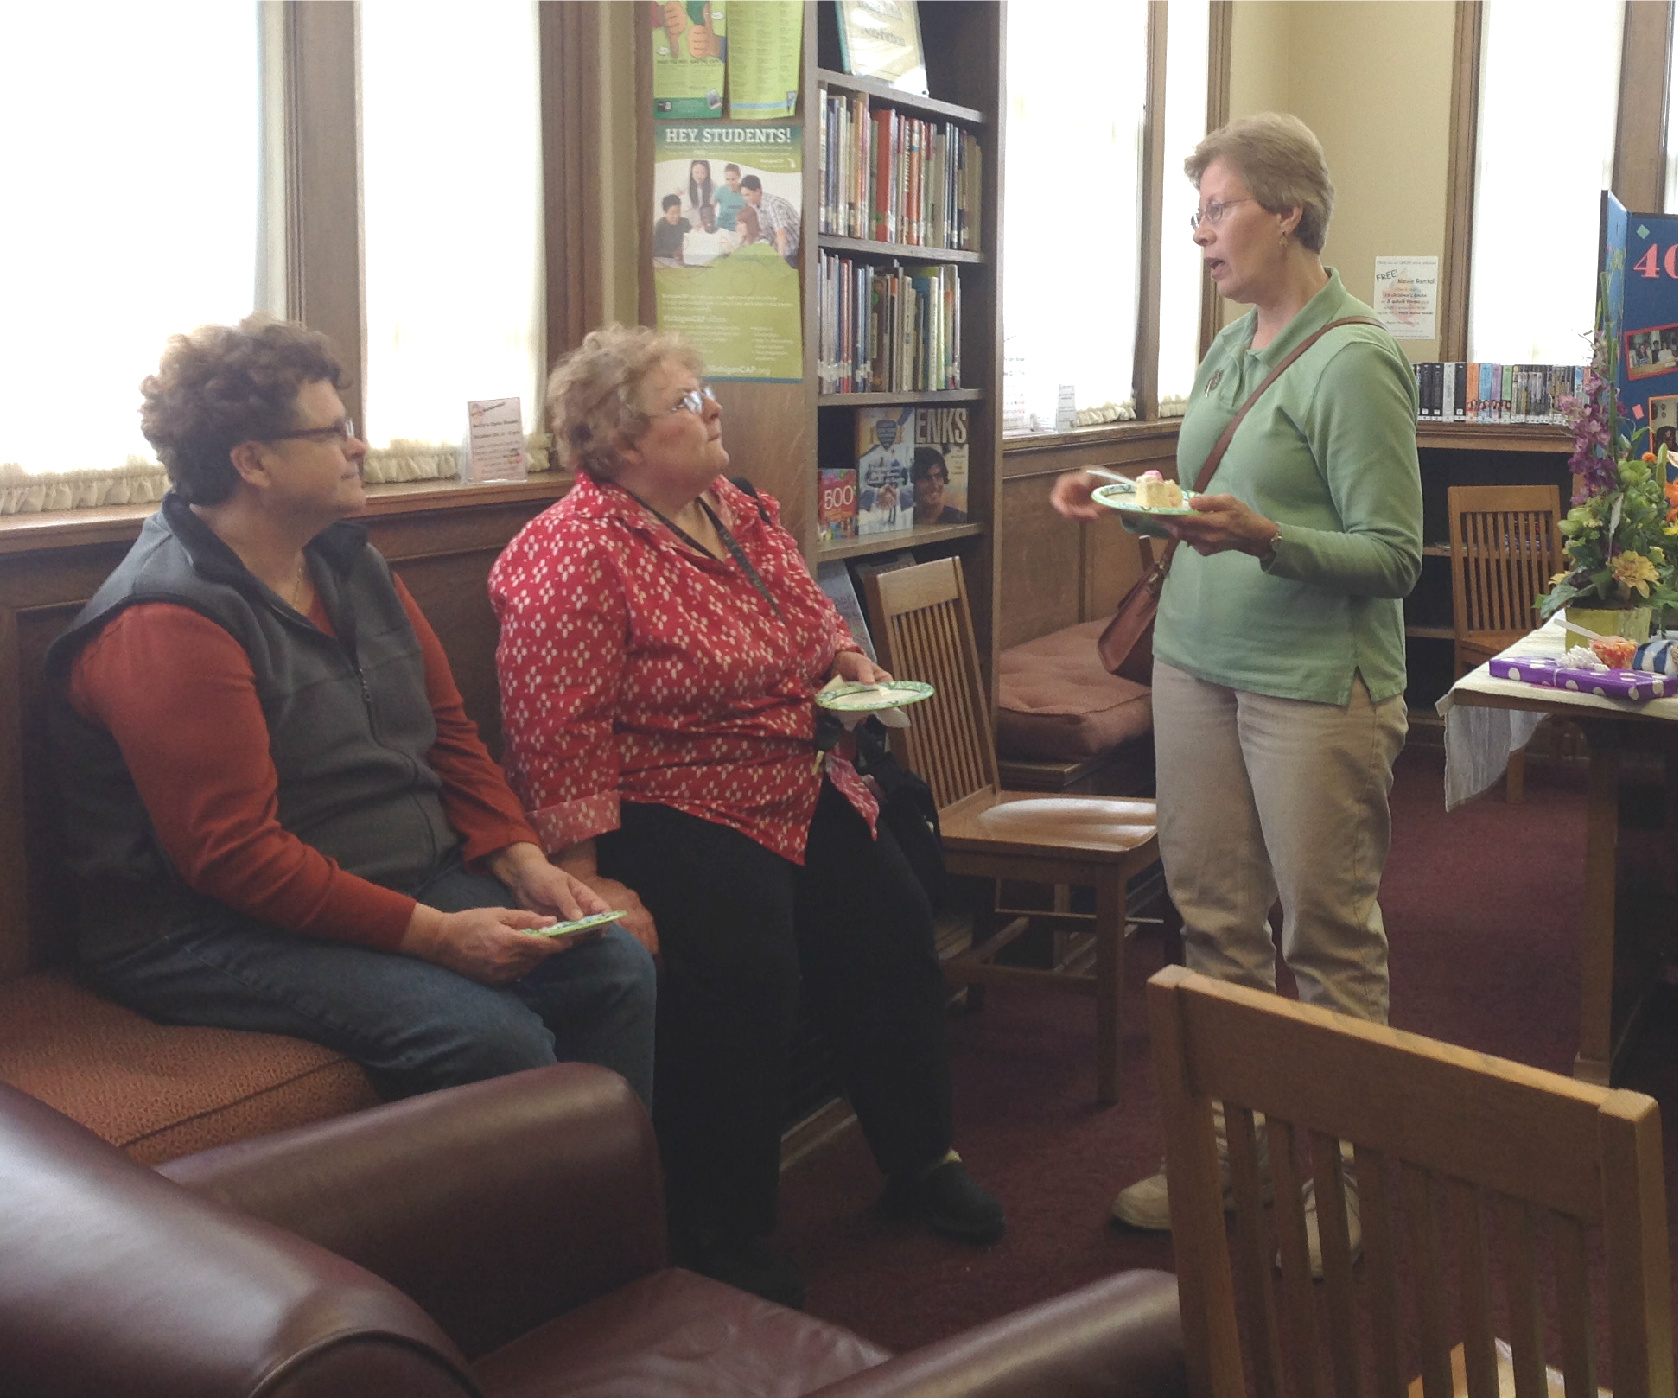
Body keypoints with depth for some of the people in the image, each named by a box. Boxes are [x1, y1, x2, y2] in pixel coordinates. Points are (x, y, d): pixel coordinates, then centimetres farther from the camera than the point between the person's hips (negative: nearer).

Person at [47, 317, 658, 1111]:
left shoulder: (349, 564, 10)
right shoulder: (166, 625, -17)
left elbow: (446, 729, 14)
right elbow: (233, 855, -22)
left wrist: (524, 862, -2)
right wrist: (435, 933, -24)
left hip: (412, 881, 8)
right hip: (220, 936, -8)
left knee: (617, 967, -7)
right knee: (495, 1037, -27)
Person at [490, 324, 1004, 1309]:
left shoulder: (745, 515, 12)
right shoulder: (573, 554, -15)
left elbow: (816, 618, 28)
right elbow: (562, 733, -21)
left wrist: (852, 660, 5)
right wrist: (584, 875, -26)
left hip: (797, 783, 8)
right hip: (663, 808, -8)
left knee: (890, 914, -5)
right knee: (747, 958, -27)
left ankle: (920, 1157, 16)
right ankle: (720, 1236, -10)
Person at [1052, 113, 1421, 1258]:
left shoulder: (1356, 361, -13)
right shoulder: (1230, 348, 12)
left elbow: (1393, 558, -15)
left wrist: (1262, 538, -28)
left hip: (1318, 683, -8)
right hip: (1199, 660, 8)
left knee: (1330, 941, 3)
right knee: (1215, 918, 13)